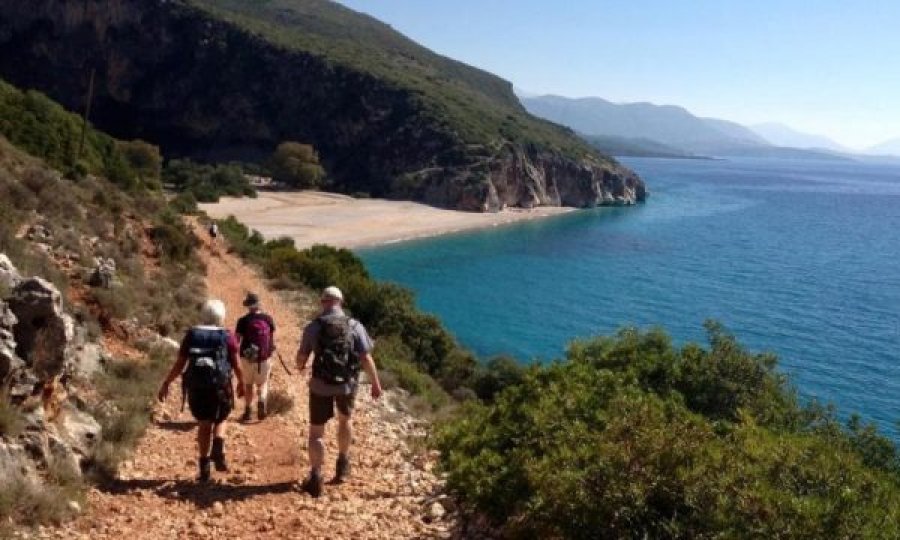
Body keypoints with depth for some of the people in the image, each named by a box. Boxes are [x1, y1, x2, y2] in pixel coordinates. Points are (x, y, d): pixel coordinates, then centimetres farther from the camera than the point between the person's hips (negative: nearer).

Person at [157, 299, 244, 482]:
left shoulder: (191, 335, 3)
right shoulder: (227, 337, -2)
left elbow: (180, 364, 2)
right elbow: (236, 364, 1)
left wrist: (166, 383, 12)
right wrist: (241, 382, 17)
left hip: (195, 386, 2)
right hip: (220, 386, -1)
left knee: (204, 424, 16)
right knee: (220, 420, 20)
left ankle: (204, 467, 15)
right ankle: (218, 452, -6)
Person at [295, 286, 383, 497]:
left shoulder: (314, 327, -6)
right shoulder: (355, 326, -5)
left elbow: (301, 356, -3)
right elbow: (366, 358, -8)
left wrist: (301, 367, 21)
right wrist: (376, 383, 2)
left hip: (320, 385, -2)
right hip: (347, 384, 2)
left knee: (316, 431, 9)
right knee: (345, 419, 28)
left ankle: (315, 477, 0)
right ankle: (343, 464, 38)